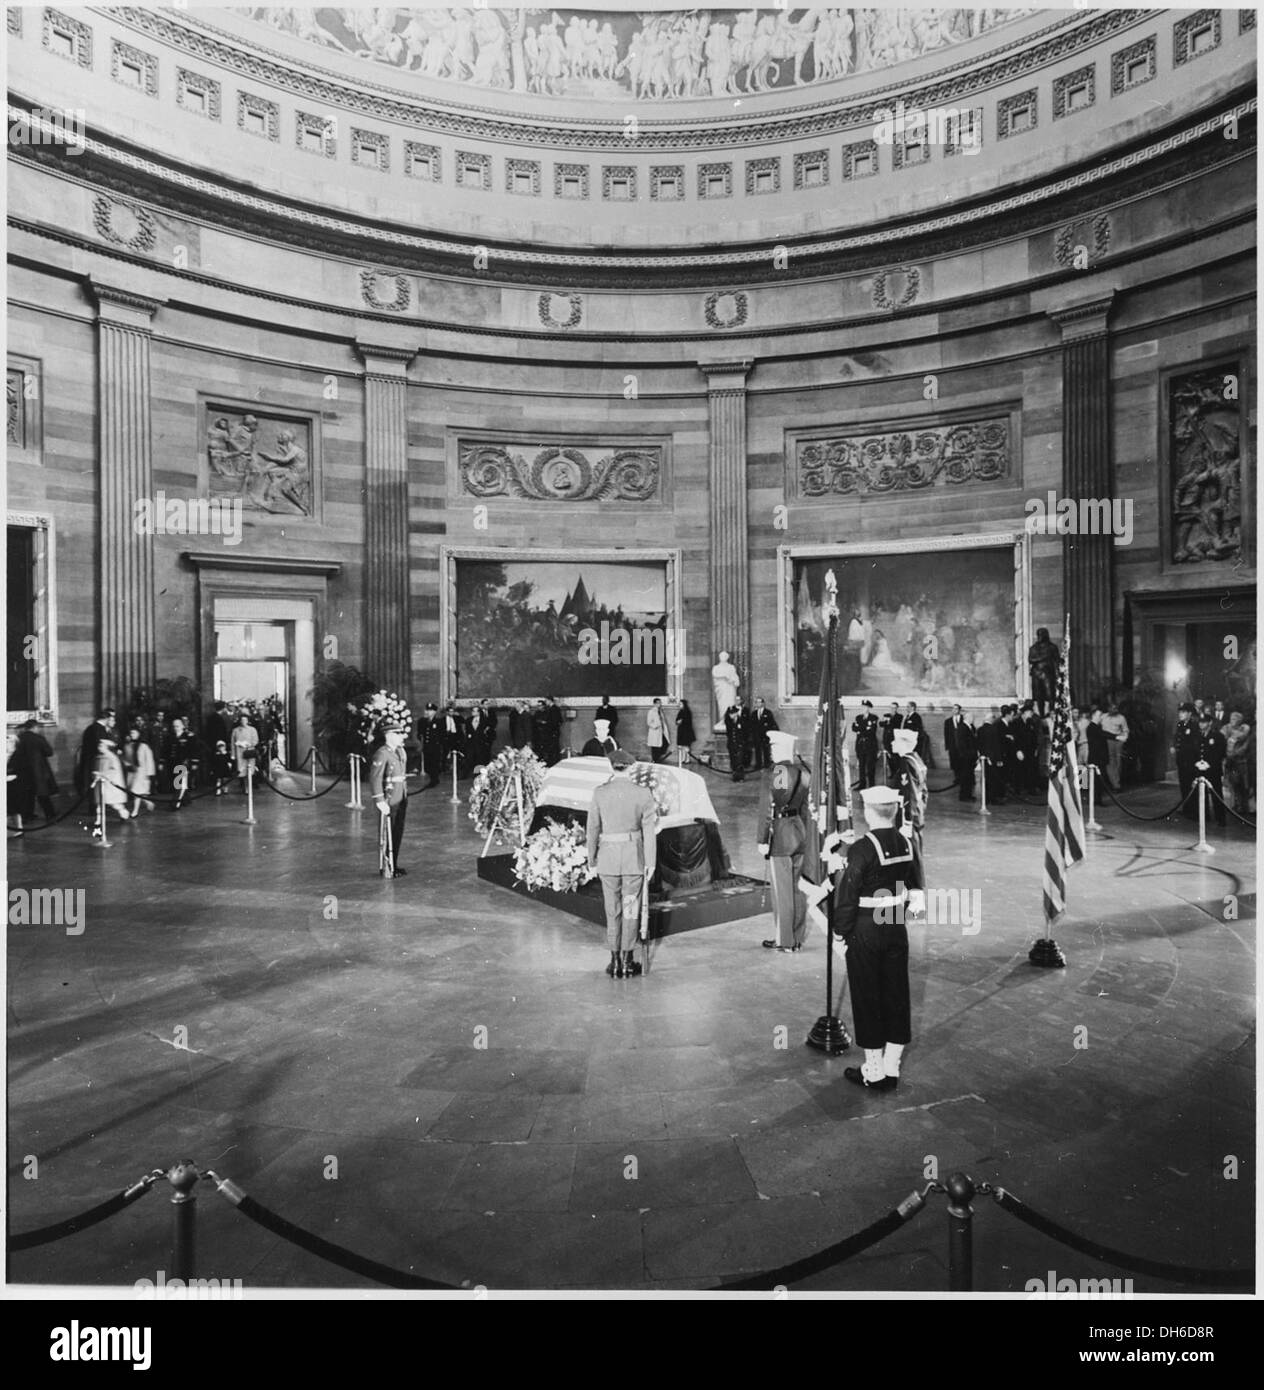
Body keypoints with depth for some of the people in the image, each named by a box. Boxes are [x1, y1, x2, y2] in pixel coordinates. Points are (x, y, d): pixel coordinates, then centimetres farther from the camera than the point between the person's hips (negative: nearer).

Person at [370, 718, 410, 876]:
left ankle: (394, 865, 27)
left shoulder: (400, 751, 10)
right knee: (388, 835, 3)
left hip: (401, 801, 8)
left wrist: (405, 796, 15)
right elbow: (375, 779, -20)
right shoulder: (381, 754, -16)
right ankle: (386, 869, 14)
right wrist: (380, 802, -23)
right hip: (389, 802, -8)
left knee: (398, 834, 15)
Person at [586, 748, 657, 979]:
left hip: (608, 856, 1)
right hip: (634, 856, -1)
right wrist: (651, 862, 2)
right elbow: (650, 831, -5)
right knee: (631, 910, 10)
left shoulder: (600, 793, -6)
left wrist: (592, 857, 10)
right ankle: (627, 962, 15)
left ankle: (615, 961, 17)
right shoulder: (642, 794, -7)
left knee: (612, 910, 12)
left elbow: (593, 828, -1)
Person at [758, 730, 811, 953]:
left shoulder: (778, 772, -16)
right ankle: (798, 937, 22)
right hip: (799, 831, 8)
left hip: (781, 832, -8)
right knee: (797, 888, 14)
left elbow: (771, 808, -18)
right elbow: (805, 807, 12)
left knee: (782, 890, 1)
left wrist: (763, 839, -14)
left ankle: (785, 941, 9)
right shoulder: (803, 772, 7)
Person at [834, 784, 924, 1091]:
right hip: (897, 930, 6)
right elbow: (917, 891, 8)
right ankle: (891, 1070, 26)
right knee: (897, 996, 15)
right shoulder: (908, 844, -2)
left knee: (868, 999, 7)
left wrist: (842, 933, -7)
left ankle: (873, 1072, 19)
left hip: (865, 933, -6)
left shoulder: (861, 850, -21)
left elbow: (846, 897, -18)